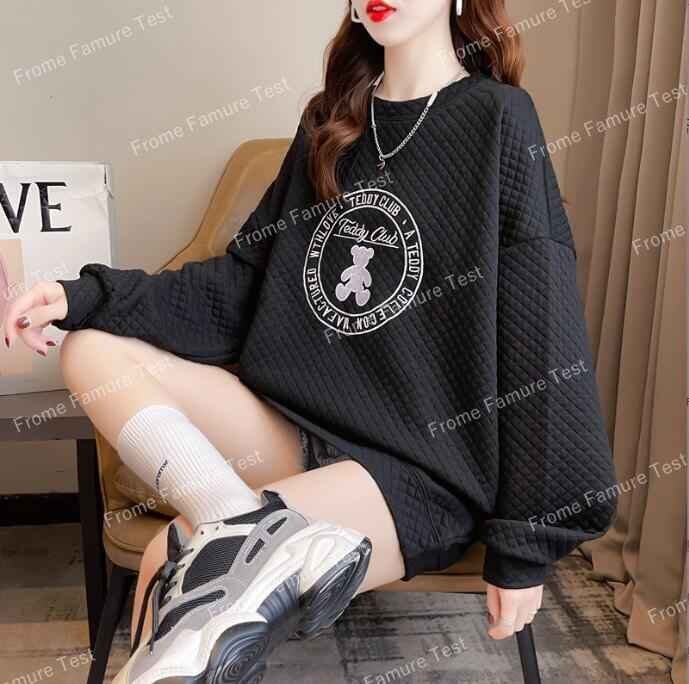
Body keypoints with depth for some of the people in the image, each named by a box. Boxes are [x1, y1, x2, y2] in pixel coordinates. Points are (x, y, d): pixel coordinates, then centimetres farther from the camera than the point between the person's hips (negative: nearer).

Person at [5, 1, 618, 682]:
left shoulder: (499, 121, -6)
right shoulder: (332, 124, 12)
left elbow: (542, 342, -10)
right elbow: (243, 284, 10)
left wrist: (525, 545, -9)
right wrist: (90, 298, -4)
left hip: (421, 469, -7)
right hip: (296, 424, 8)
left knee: (173, 565, -28)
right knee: (92, 348, -11)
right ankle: (257, 534, -26)